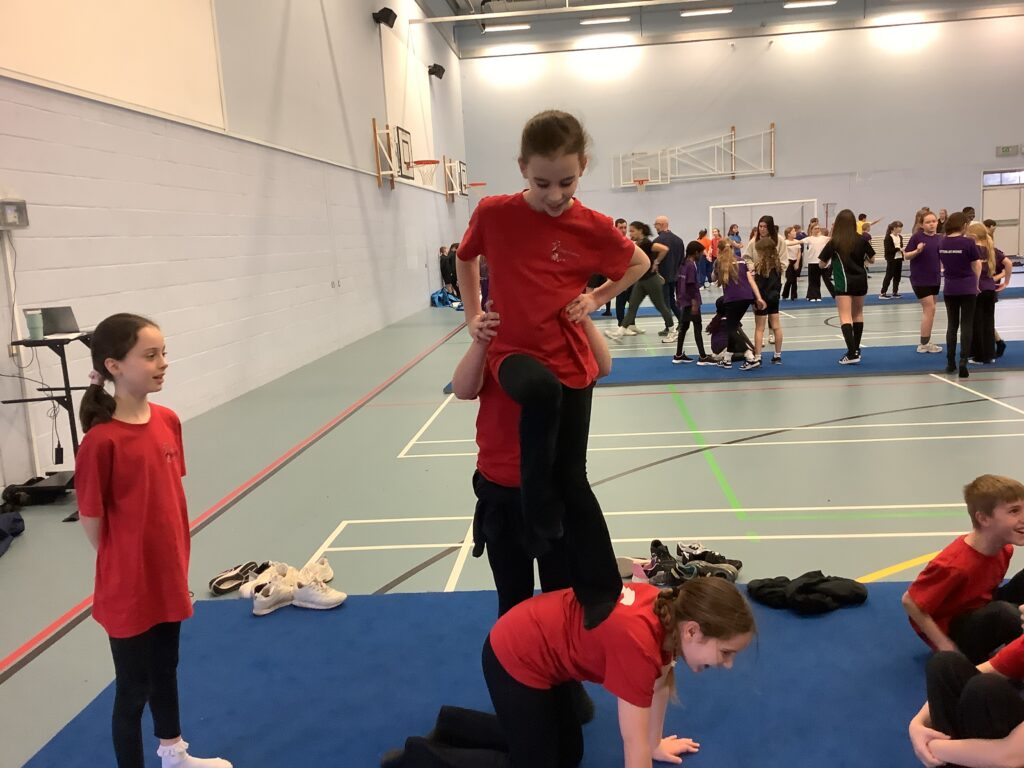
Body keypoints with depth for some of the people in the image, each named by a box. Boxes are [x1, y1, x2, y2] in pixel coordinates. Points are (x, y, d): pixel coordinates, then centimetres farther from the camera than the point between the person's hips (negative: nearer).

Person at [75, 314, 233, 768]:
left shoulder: (168, 421, -3)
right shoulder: (101, 441, -23)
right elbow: (91, 519, -14)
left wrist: (176, 563, 8)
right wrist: (122, 570, -2)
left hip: (168, 579, 7)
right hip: (128, 591, -7)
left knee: (166, 668, 26)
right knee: (134, 688, 10)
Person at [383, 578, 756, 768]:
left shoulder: (669, 609, -10)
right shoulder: (638, 643, -34)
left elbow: (661, 679, 8)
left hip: (538, 646, 9)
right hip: (515, 658, -9)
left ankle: (452, 725, 28)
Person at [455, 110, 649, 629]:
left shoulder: (592, 227, -8)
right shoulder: (493, 214, -8)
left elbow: (639, 264, 12)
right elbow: (465, 257, 13)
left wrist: (596, 299, 1)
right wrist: (472, 315, 6)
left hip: (570, 358, 1)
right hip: (513, 350, -1)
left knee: (572, 477, 4)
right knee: (542, 389, -38)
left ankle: (600, 591, 19)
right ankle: (539, 520, -22)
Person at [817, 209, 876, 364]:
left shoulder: (834, 243, -10)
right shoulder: (861, 240, 0)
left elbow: (822, 264, -3)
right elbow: (872, 260, 10)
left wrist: (828, 242, 6)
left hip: (844, 283, -4)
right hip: (860, 281, 4)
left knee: (845, 318, -7)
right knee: (858, 314, 19)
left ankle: (852, 353, -19)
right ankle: (856, 349, 25)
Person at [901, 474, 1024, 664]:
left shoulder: (1004, 548, -8)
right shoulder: (956, 565, -33)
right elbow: (910, 602, -26)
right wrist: (944, 645, -20)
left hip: (981, 614, 9)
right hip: (951, 630, -8)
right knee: (1005, 613, -34)